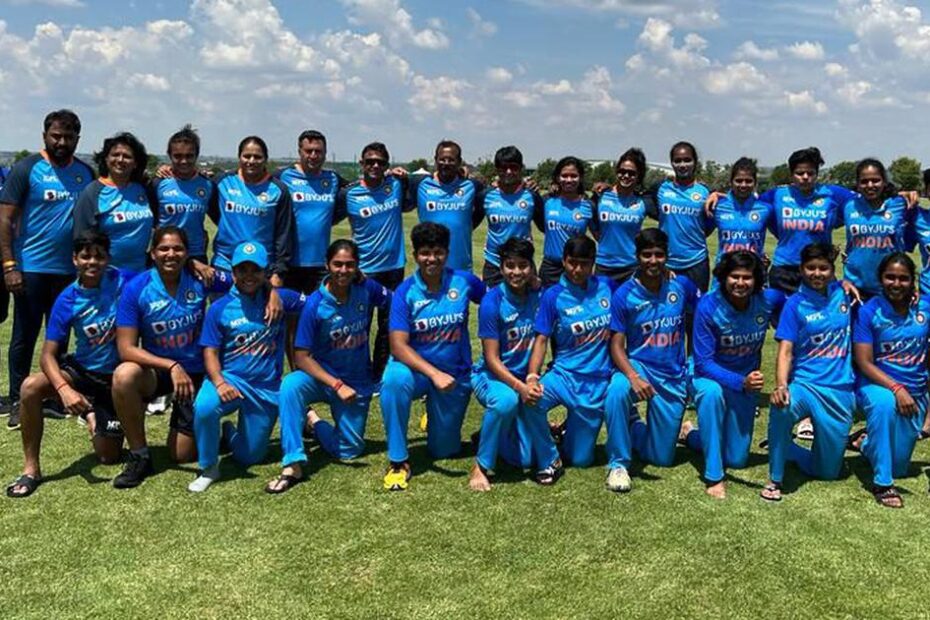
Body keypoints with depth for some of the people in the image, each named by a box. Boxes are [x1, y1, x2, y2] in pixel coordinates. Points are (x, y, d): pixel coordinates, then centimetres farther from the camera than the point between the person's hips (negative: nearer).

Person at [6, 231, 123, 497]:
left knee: (108, 457, -1)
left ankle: (93, 417, 35)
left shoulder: (121, 281, -15)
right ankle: (31, 468, -13)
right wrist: (64, 389, -34)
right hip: (82, 371, 1)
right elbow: (48, 355, -16)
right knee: (31, 386, -29)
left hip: (117, 376, -1)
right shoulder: (67, 300, -13)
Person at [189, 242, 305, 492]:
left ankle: (230, 434, 44)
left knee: (248, 457, 5)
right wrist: (219, 382, -20)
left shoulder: (279, 298, 0)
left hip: (268, 387, 1)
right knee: (204, 407, -36)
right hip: (230, 378, -1)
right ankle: (208, 468, -8)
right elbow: (210, 352, -5)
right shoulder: (219, 308, -2)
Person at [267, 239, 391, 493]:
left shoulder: (368, 290, -11)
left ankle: (315, 423, 27)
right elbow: (301, 356, -17)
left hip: (357, 383, 2)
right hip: (321, 377, -2)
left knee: (349, 452, -2)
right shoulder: (314, 304, -17)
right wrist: (337, 385, -27)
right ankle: (293, 465, -29)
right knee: (290, 385, -35)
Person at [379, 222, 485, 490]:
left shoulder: (464, 281, -8)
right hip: (416, 368, -2)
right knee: (395, 379, -38)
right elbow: (398, 345, -21)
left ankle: (437, 417, 48)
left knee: (444, 450, 10)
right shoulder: (405, 292, -14)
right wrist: (434, 374, -32)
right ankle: (398, 461, -22)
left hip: (456, 376, 2)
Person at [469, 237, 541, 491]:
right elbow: (492, 360, -15)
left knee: (525, 459, -7)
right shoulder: (492, 302, -14)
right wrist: (520, 387, -26)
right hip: (491, 376, -4)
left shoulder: (538, 297, -3)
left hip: (524, 378, 4)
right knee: (506, 400, -40)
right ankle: (480, 466, -20)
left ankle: (498, 434, 27)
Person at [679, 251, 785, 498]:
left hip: (748, 380, 4)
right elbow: (703, 363, -25)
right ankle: (714, 476, -28)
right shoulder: (708, 306, -25)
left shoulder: (770, 300, -16)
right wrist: (741, 382, -38)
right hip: (710, 376, -3)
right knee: (712, 392, -41)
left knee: (737, 459, 7)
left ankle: (691, 434, 39)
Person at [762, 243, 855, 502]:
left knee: (828, 472, 7)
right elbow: (786, 351, -12)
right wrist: (781, 386, -29)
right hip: (805, 384, -3)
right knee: (783, 406, -40)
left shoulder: (843, 293, 4)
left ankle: (786, 448, 38)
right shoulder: (795, 304, -4)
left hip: (841, 391, 3)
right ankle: (775, 479, -21)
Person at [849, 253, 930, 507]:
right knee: (885, 404, -41)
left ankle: (868, 441, 44)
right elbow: (864, 364, -15)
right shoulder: (868, 312, -12)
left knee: (899, 466, 8)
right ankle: (882, 484, -26)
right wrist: (896, 388, -28)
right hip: (877, 384, -3)